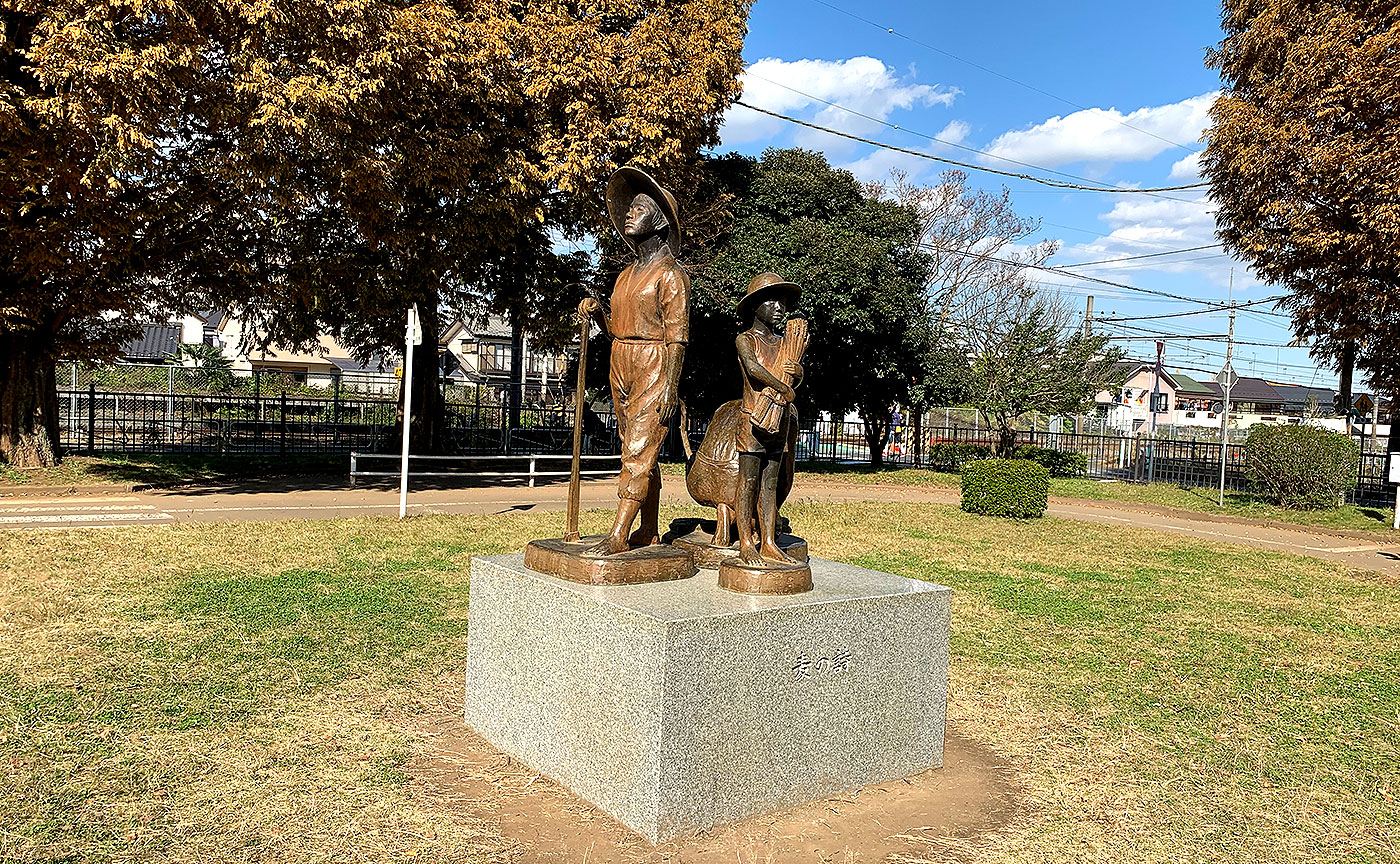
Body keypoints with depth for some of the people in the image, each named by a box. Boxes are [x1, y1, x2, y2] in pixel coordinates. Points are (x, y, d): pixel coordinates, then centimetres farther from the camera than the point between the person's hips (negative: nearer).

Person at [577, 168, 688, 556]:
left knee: (637, 452, -11)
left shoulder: (670, 274, -6)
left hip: (653, 371, -8)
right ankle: (649, 533, 17)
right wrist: (597, 312, 2)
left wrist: (669, 389, -19)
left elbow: (676, 337, -13)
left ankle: (618, 535, -12)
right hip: (621, 369, 8)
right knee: (642, 454, 10)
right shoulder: (627, 274, 18)